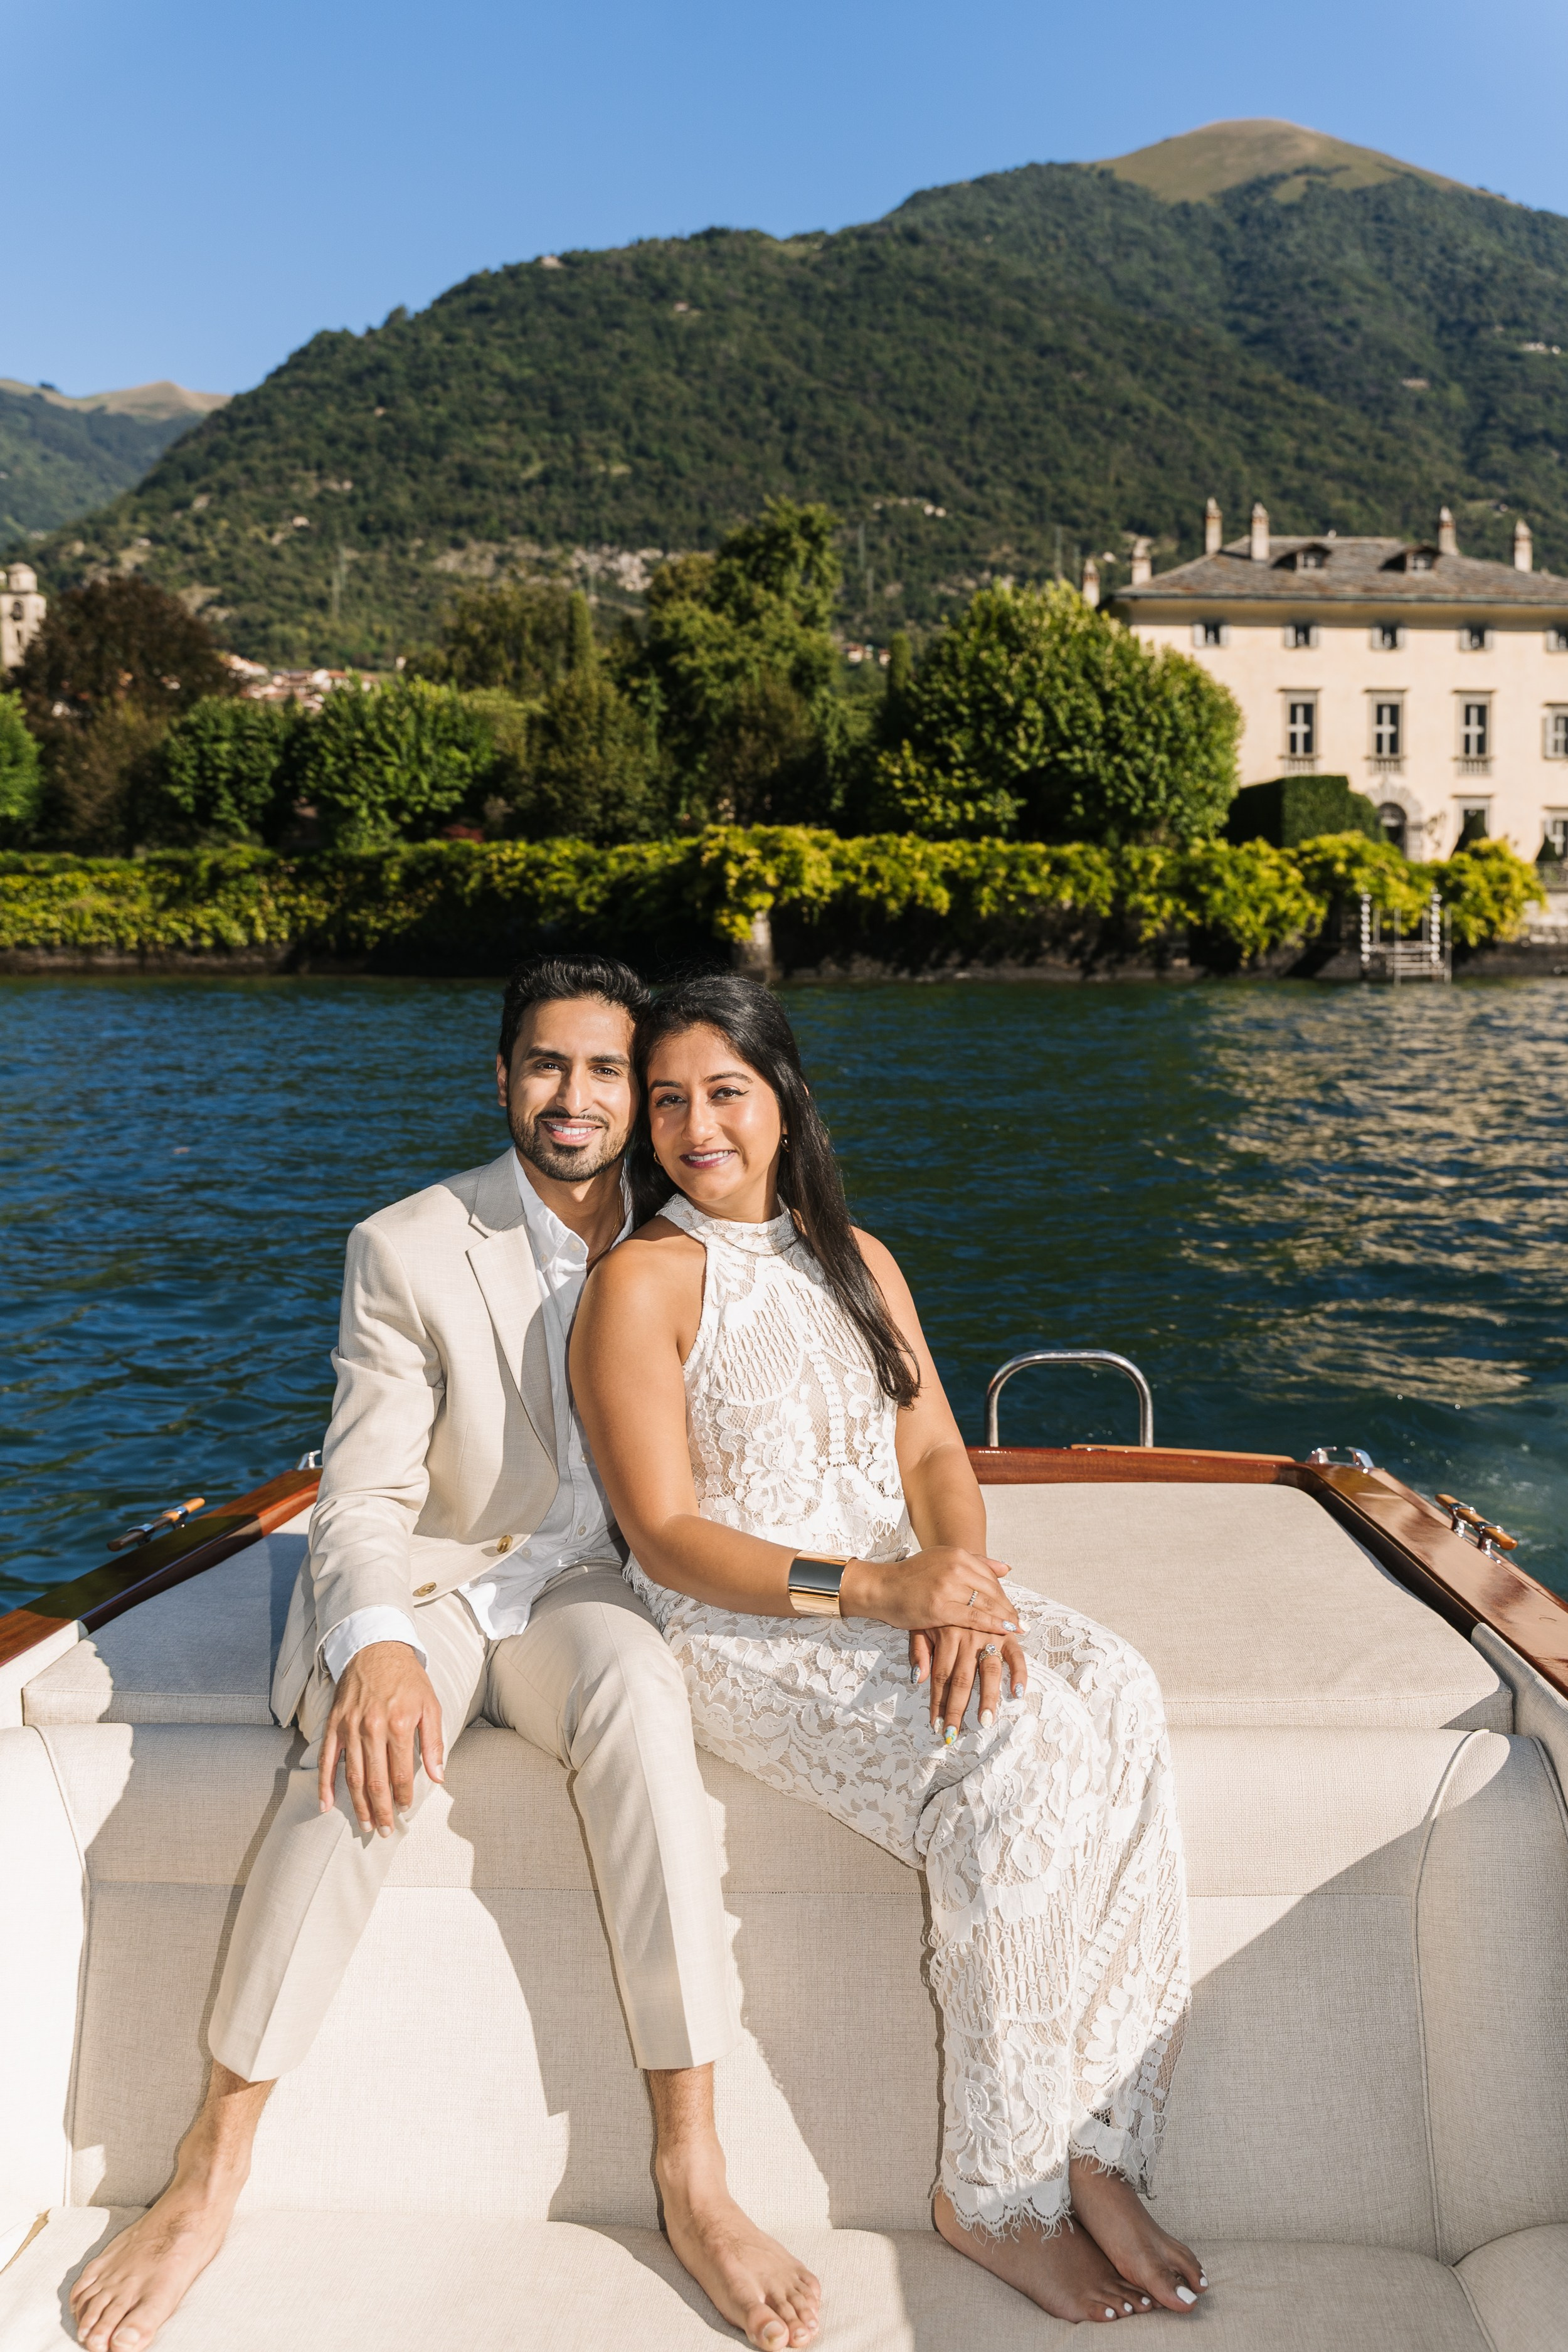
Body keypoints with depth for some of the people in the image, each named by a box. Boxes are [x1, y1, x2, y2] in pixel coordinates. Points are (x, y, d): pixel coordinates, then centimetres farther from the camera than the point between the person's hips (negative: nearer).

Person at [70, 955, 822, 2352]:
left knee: (640, 1695, -34)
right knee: (364, 1752, -35)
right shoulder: (408, 1250, -9)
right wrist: (378, 1645, -34)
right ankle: (215, 2166, -17)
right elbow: (363, 1500, -13)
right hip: (420, 1587, -1)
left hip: (576, 1592, 2)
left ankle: (692, 2172, -29)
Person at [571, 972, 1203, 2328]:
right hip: (739, 1626, -5)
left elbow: (936, 1453, 9)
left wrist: (962, 1576, -13)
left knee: (1117, 1697, -22)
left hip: (898, 1594, 6)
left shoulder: (855, 1260, 14)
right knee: (1017, 1747, -28)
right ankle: (997, 2192, -11)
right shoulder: (641, 1283, -5)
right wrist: (871, 1588, -23)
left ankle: (1094, 2149, -13)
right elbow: (666, 1538, -12)